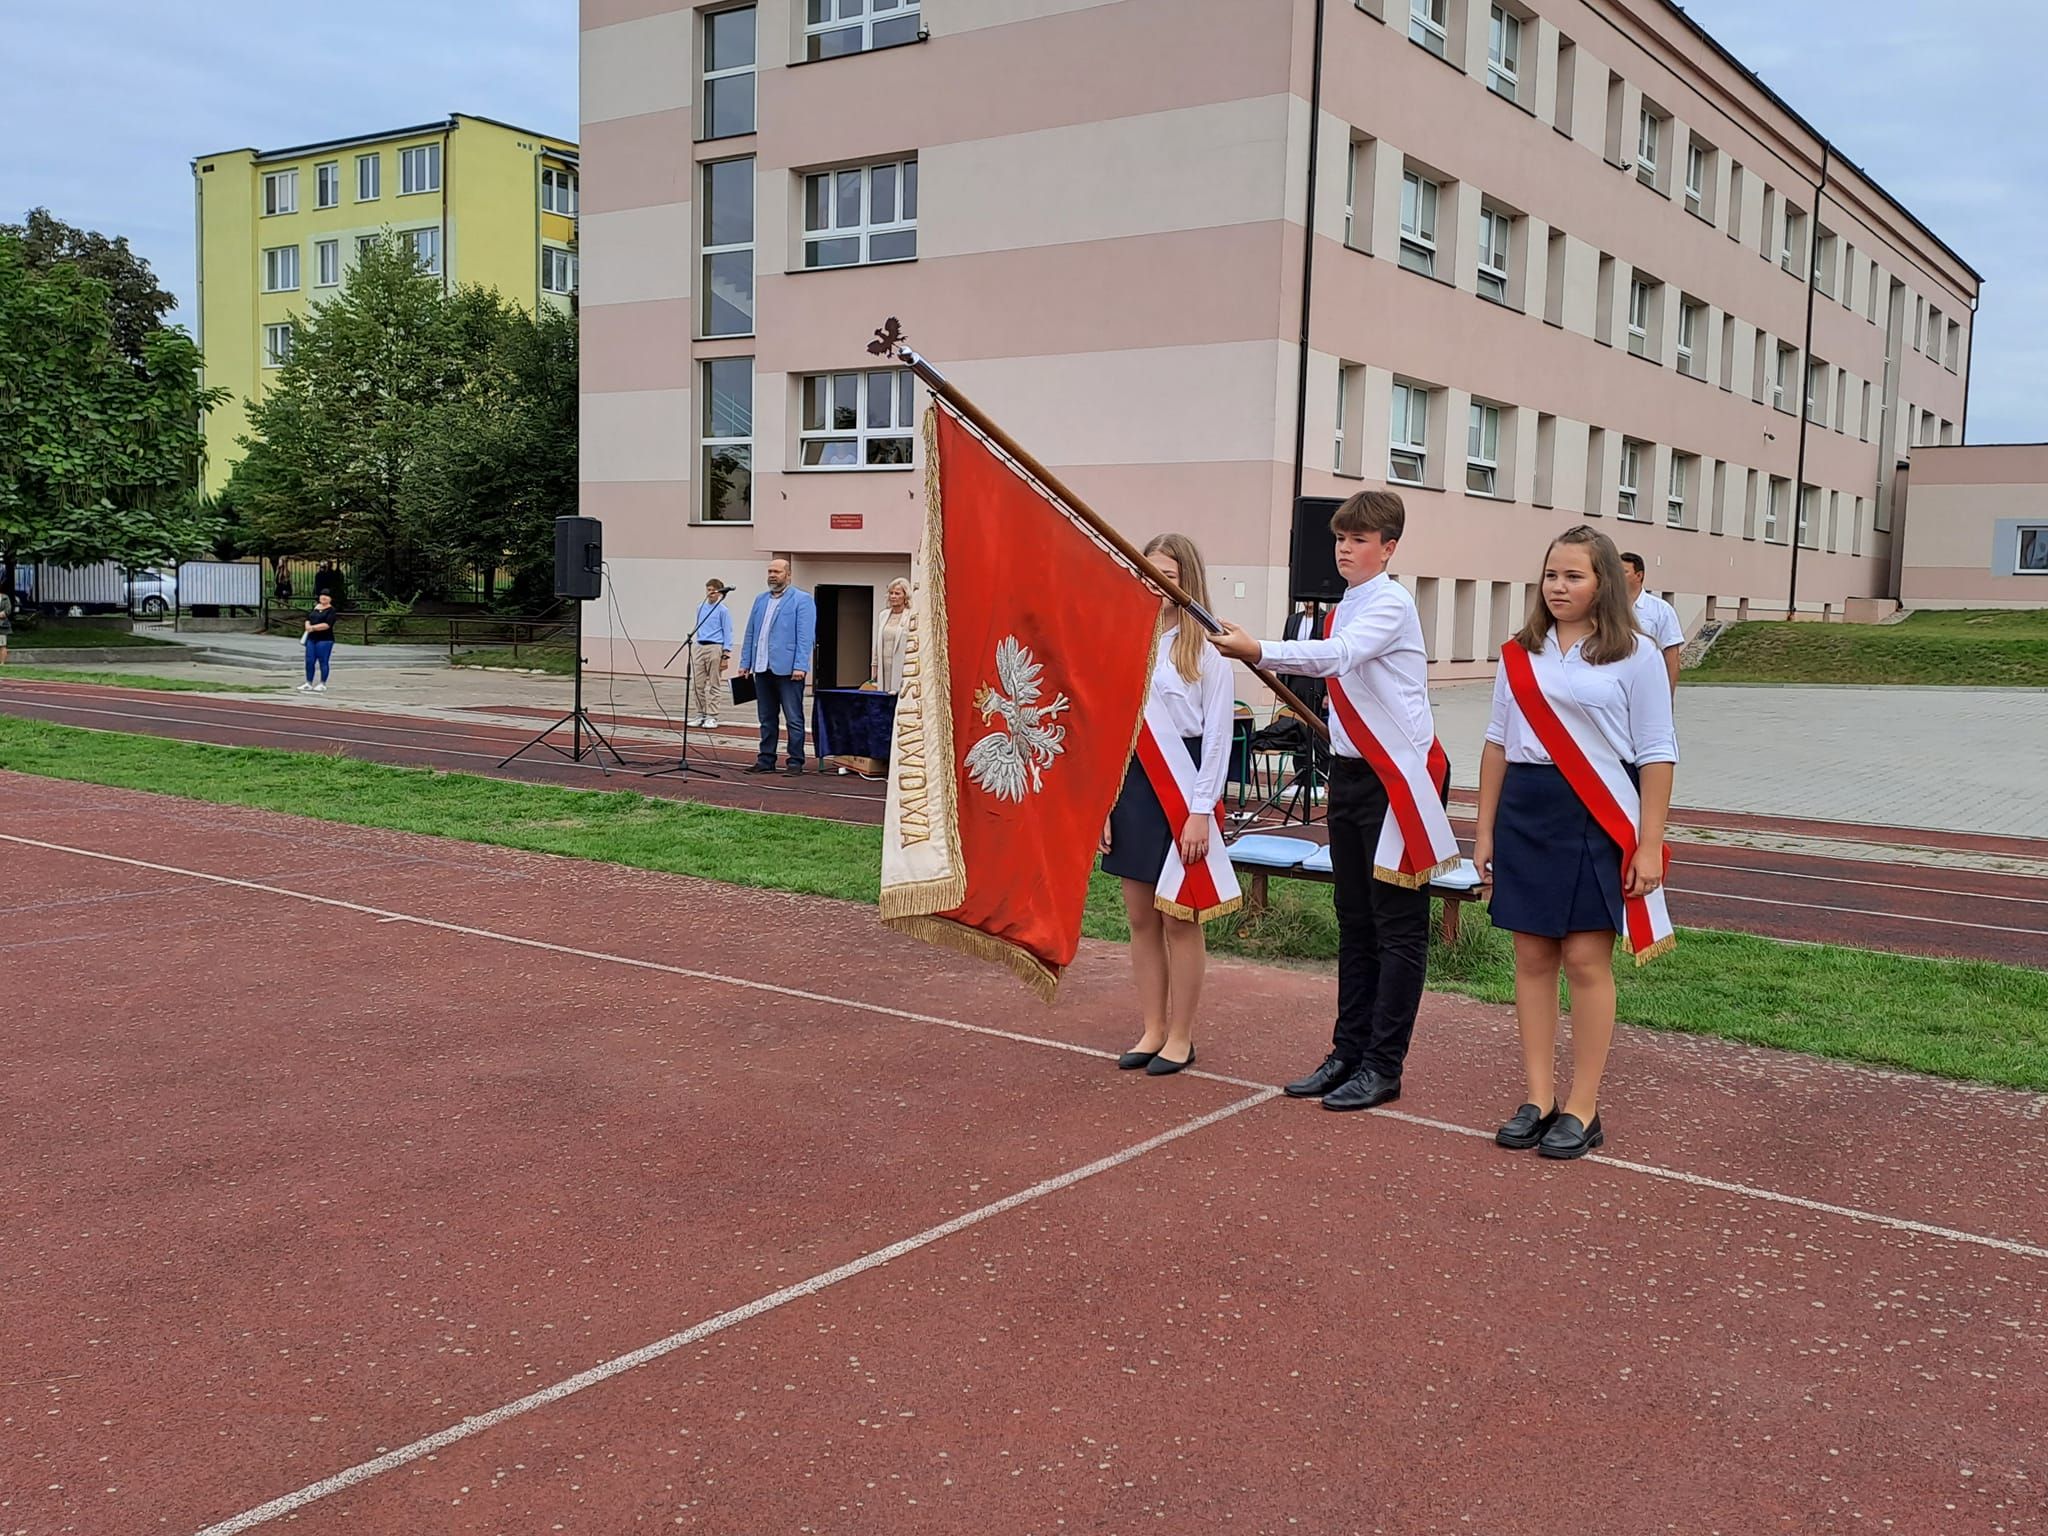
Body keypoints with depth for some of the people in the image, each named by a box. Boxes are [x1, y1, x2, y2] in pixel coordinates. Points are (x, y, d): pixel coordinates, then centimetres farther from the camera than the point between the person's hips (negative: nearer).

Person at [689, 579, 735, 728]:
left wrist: (726, 655, -10)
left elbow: (727, 632, -5)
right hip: (699, 648, 5)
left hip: (715, 648, -5)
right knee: (697, 683, 4)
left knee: (712, 685, 0)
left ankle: (712, 717, 5)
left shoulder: (723, 610, -4)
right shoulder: (700, 608, 12)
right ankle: (699, 714, 11)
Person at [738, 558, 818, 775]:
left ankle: (796, 762, 4)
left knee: (794, 719, -1)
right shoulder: (761, 600, 16)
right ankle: (766, 760, 18)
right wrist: (745, 662, 10)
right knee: (766, 718, 11)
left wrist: (800, 666, -18)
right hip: (762, 668, 6)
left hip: (788, 669, -6)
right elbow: (750, 633, 17)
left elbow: (805, 636, -10)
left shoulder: (802, 600, -3)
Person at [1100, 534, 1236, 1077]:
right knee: (1141, 918, 11)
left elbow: (1218, 735, -8)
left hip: (1181, 786, -5)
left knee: (1179, 919, 4)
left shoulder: (1205, 650, -6)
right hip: (1131, 783, 5)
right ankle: (1152, 1029, 23)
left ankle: (1181, 1036, 16)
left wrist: (1201, 812, -13)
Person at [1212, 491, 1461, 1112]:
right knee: (1354, 922, 14)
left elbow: (1337, 655, -30)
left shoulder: (1392, 604, -13)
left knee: (1397, 926, -1)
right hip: (1349, 774, 9)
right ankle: (1347, 1053, 23)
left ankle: (1382, 1067, 4)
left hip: (1397, 778, -9)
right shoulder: (1343, 610, 14)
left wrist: (1259, 652, -41)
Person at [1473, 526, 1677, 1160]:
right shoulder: (1519, 654, 10)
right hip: (1524, 815, 4)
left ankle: (1582, 1110, 7)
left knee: (1586, 959, -3)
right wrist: (1485, 831, 11)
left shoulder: (1635, 654, -2)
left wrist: (1649, 845, -9)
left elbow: (1656, 754, -4)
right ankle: (1539, 1100, 14)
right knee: (1532, 957, 6)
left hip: (1596, 820, -4)